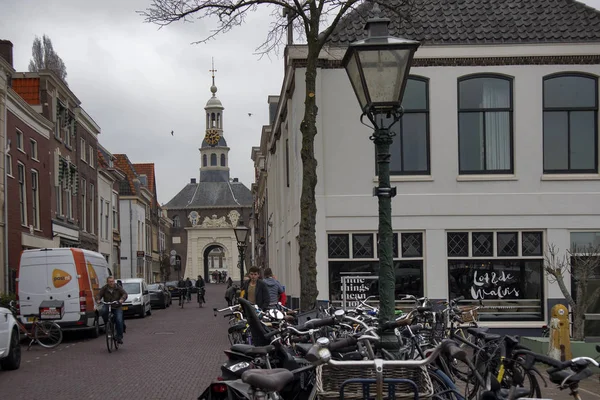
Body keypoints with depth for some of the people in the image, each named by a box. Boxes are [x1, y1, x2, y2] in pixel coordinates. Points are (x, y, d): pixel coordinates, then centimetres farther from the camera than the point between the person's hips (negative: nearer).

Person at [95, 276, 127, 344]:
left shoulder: (118, 288, -3)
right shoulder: (104, 288, -1)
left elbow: (125, 294, -11)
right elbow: (99, 295, -5)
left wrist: (122, 299, -32)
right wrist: (98, 300, -28)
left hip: (117, 308, -1)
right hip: (107, 306, 1)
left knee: (119, 321, -16)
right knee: (103, 311, -34)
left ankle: (119, 337, -3)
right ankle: (106, 324, -8)